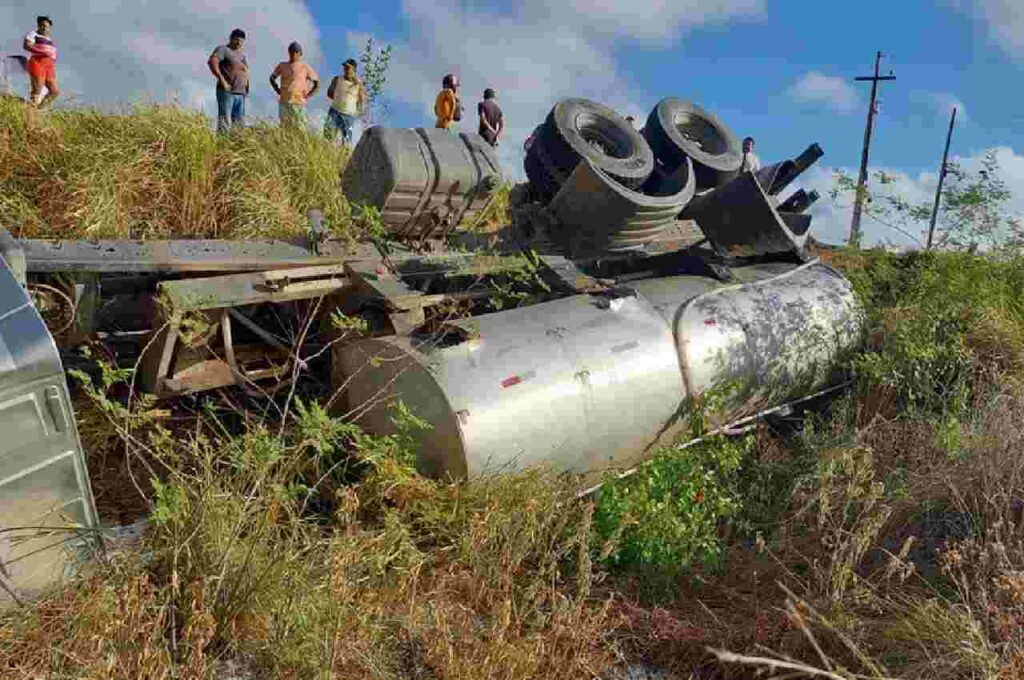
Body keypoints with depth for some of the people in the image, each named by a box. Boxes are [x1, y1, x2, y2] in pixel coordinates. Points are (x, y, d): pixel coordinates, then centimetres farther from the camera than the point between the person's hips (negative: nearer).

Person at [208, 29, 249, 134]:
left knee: (240, 124, 4)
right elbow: (212, 61, -17)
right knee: (224, 122, -12)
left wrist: (247, 88, 19)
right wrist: (221, 79, -21)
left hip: (241, 94, 7)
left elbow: (246, 72, 34)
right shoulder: (223, 49, -1)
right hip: (227, 92, -7)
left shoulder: (242, 55, 21)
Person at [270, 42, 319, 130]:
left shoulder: (305, 67, 4)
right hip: (284, 102, 3)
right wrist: (277, 90, 12)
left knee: (299, 129, -10)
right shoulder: (282, 66, 13)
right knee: (284, 127, 0)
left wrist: (308, 95, 0)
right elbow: (272, 78, 26)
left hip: (298, 103, -3)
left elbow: (317, 82, 7)